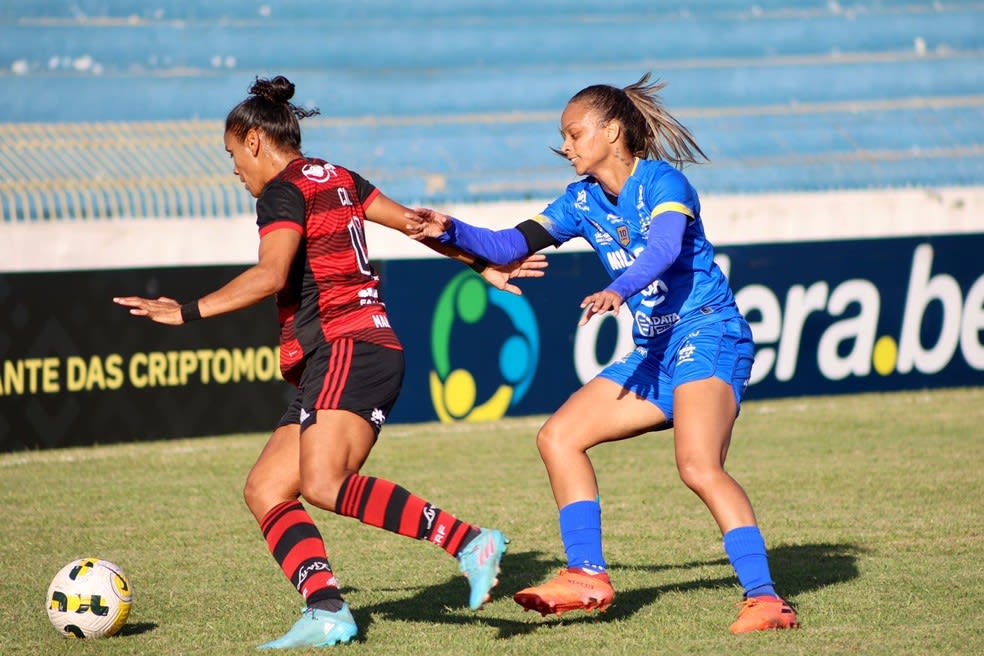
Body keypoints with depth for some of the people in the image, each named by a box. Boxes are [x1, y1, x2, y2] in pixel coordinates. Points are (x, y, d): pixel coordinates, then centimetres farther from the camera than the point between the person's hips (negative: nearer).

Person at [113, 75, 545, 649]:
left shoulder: (284, 191, -5)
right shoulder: (336, 179, 22)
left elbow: (269, 277, -21)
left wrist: (187, 313, -19)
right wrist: (482, 264, 36)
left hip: (347, 349, -10)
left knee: (323, 484, -28)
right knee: (265, 489, 2)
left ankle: (470, 542, -30)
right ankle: (326, 613, -14)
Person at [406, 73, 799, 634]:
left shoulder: (662, 180, -11)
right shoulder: (583, 201, 12)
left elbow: (665, 246, -30)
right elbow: (513, 245, 8)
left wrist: (620, 290, -47)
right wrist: (454, 231, -8)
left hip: (709, 335, -9)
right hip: (654, 352, 9)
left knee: (699, 467, -29)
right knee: (559, 436, 3)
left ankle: (765, 600, -29)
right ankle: (588, 576, 3)